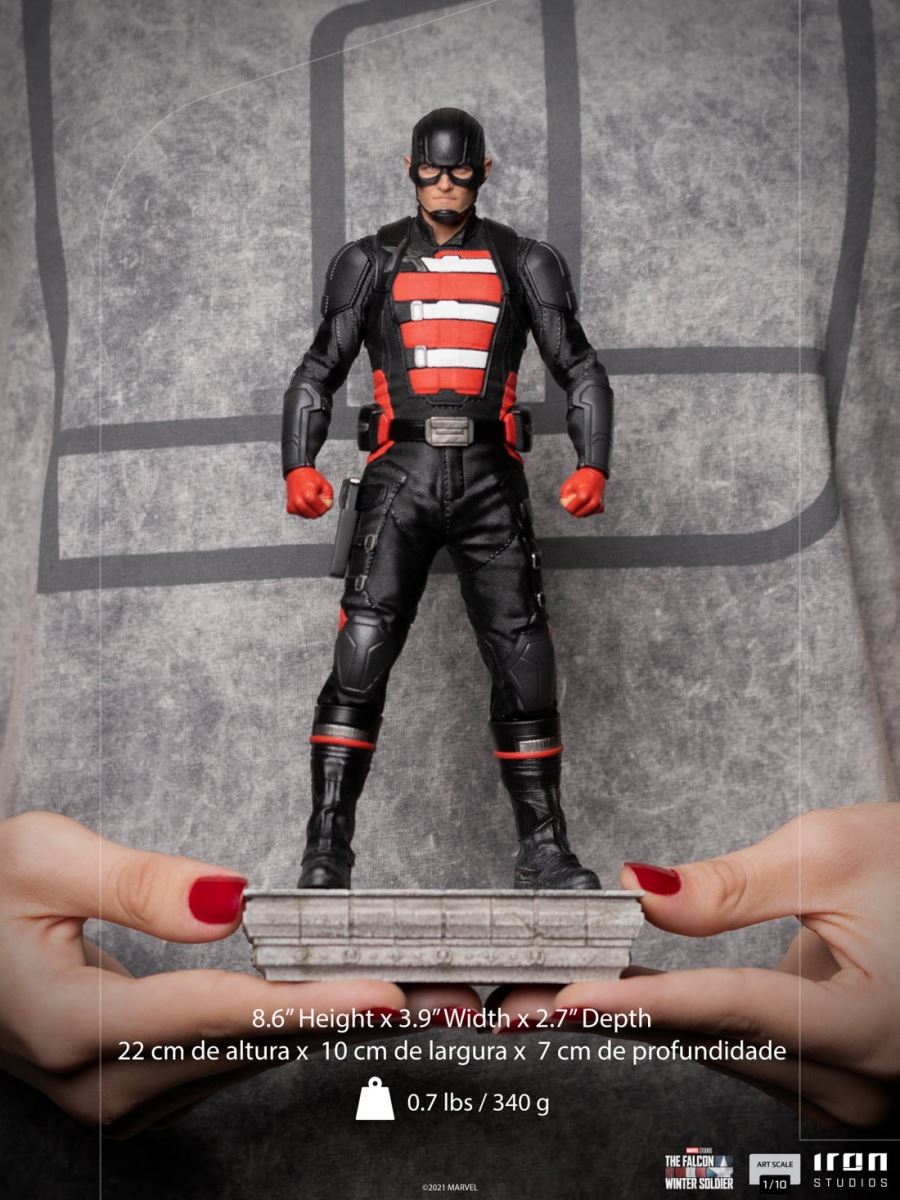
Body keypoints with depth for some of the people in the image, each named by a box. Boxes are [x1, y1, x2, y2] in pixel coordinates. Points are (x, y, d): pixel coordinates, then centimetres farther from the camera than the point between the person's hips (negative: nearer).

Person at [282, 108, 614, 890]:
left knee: (525, 665, -1)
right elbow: (319, 374, 9)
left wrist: (593, 466, -7)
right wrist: (300, 466, -8)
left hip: (489, 480, 1)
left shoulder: (524, 264, 13)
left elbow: (582, 372, 11)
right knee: (360, 660, -12)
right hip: (400, 474, -1)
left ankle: (545, 850, 11)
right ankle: (327, 849, -7)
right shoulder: (371, 263, 12)